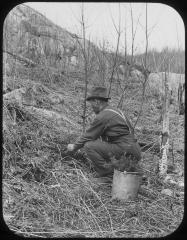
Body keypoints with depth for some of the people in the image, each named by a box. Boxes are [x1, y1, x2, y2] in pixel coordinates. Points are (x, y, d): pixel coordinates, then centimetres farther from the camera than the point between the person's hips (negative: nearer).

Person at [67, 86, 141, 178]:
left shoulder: (102, 116, -12)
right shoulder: (115, 111, 17)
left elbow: (88, 136, -3)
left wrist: (74, 147, 13)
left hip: (126, 153, -9)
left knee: (89, 146, -11)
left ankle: (107, 172, -8)